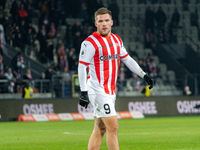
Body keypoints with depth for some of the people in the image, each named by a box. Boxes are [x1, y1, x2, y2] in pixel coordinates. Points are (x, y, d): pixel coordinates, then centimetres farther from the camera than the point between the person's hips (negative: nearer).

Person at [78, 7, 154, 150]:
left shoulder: (116, 40, 12)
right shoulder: (90, 42, -11)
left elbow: (127, 59, 24)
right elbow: (82, 67, -12)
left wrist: (144, 75, 19)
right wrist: (83, 92, -19)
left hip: (110, 92, 7)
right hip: (98, 91, -7)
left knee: (100, 130, 8)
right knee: (113, 127, -11)